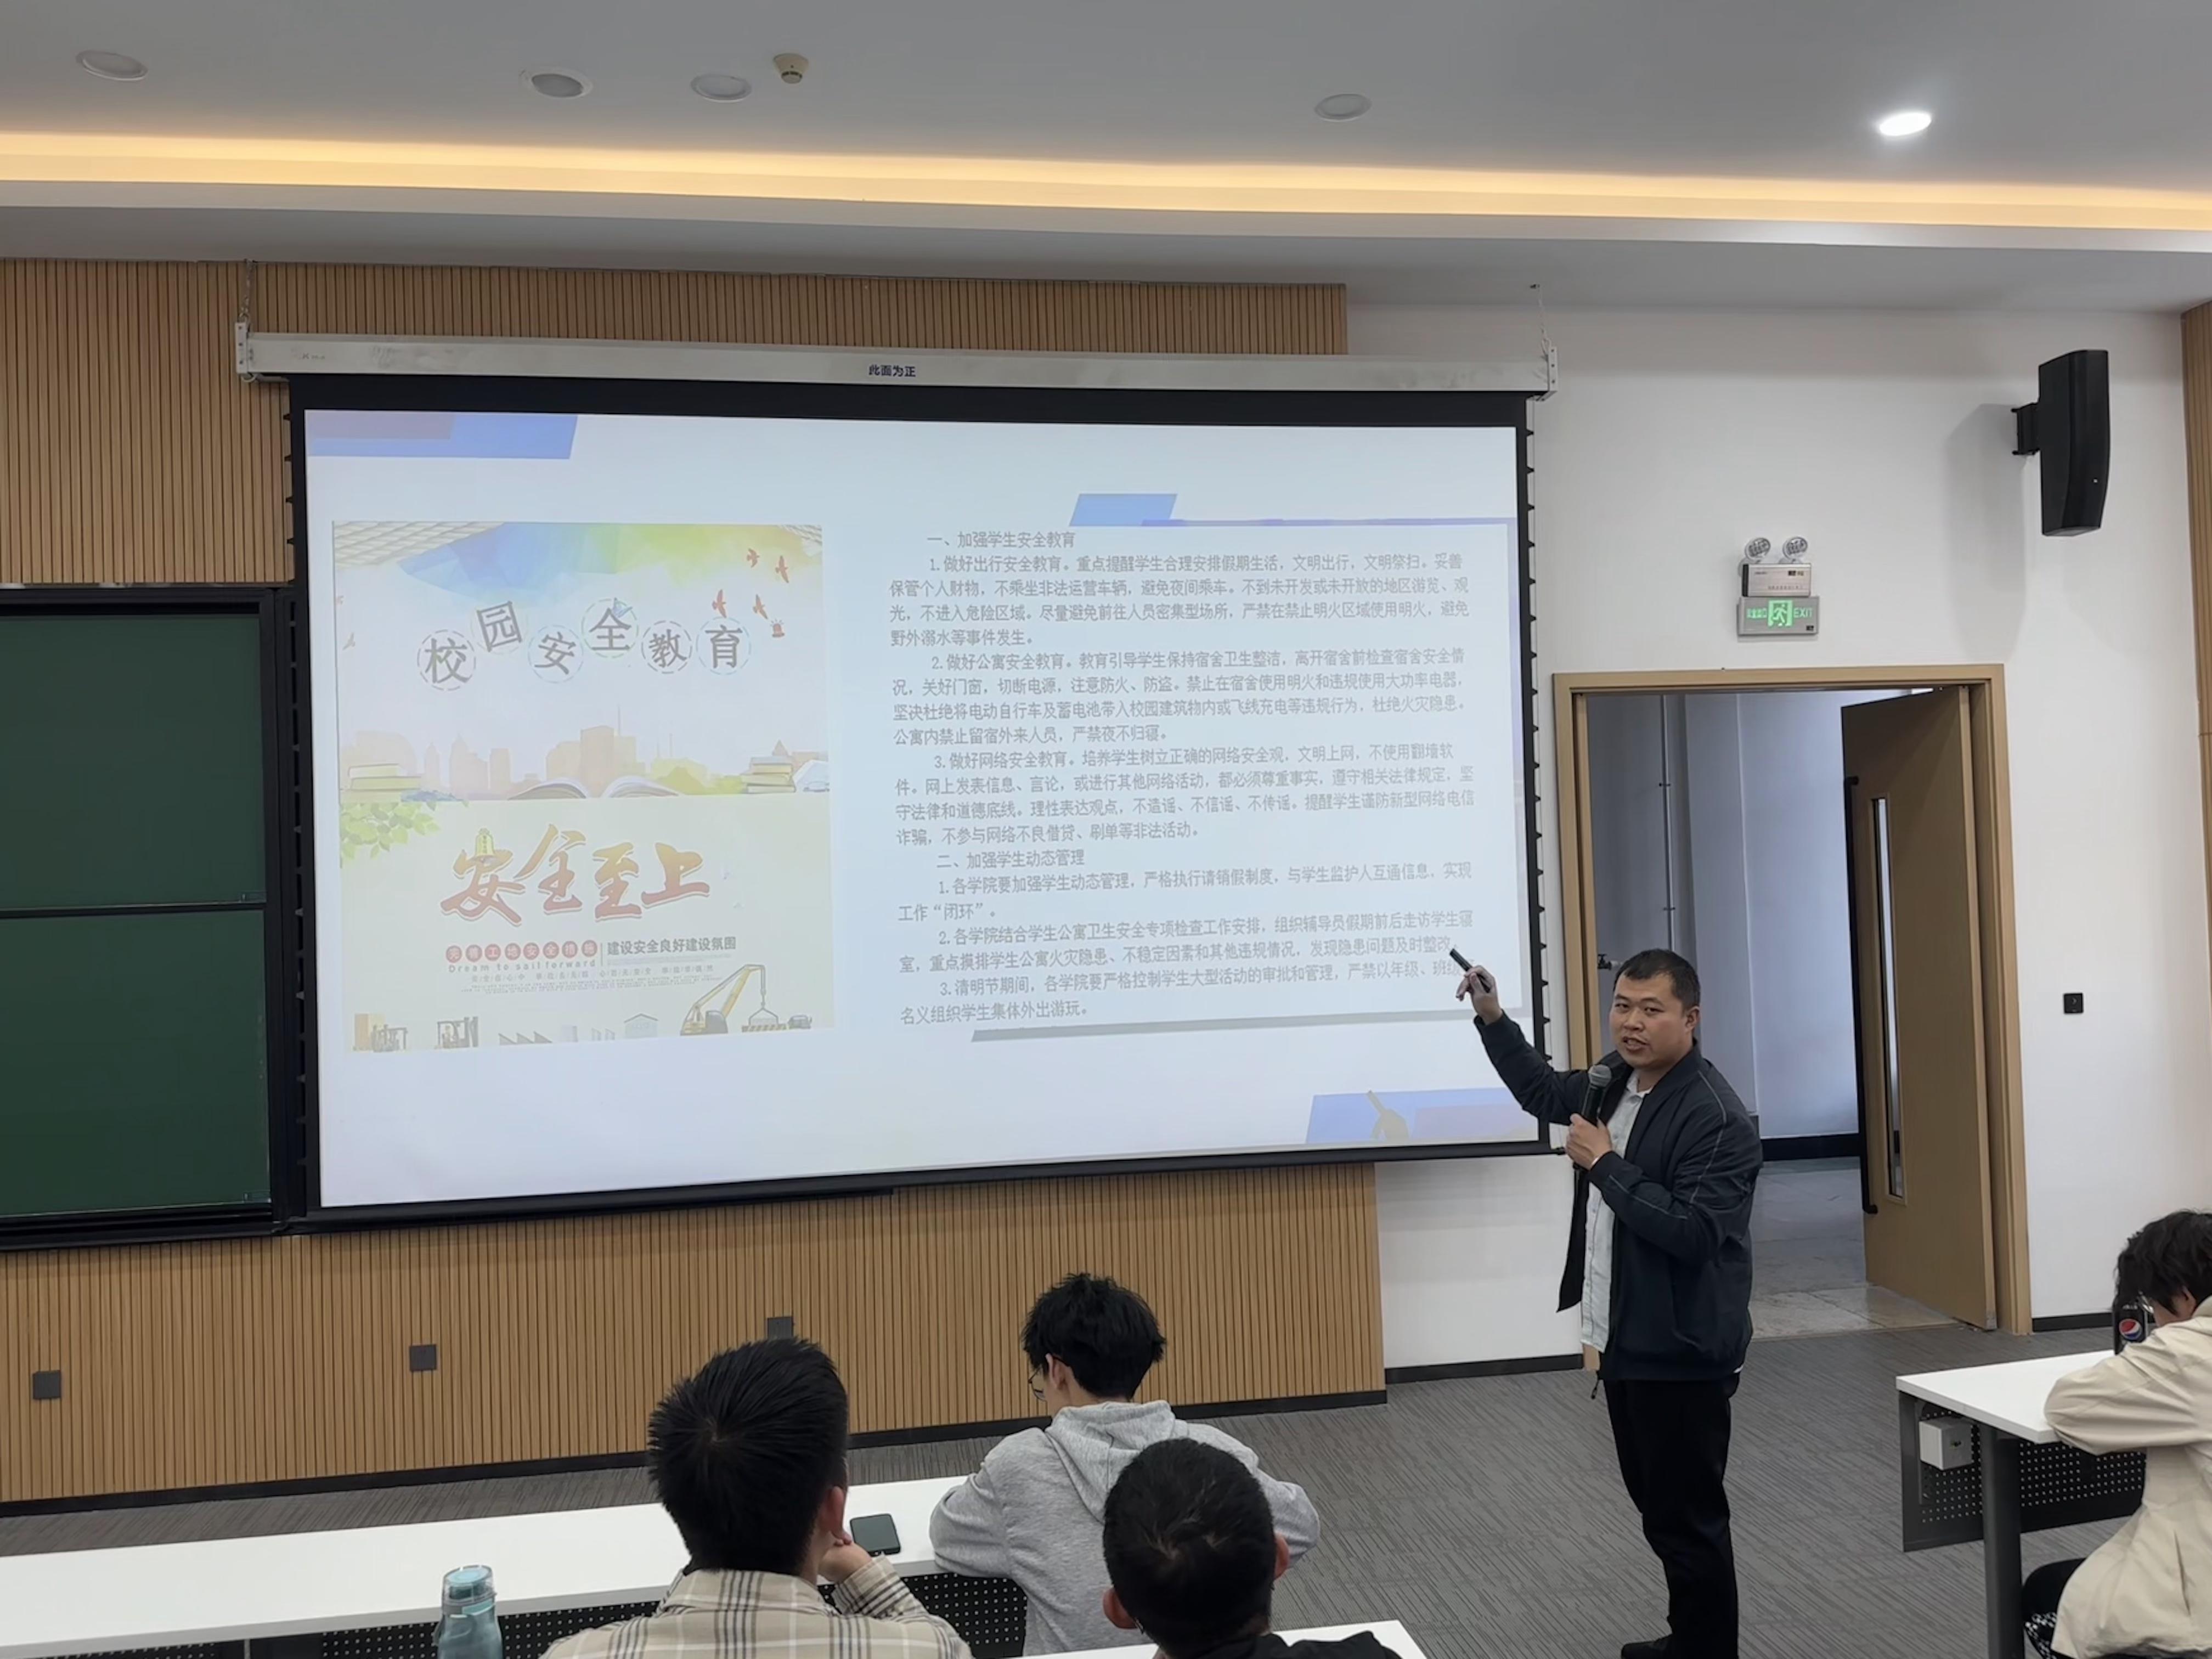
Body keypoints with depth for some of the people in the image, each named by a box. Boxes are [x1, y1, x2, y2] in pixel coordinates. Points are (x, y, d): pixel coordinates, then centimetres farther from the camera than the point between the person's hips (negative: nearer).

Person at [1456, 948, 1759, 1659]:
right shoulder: (1616, 1080, 6)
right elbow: (1544, 1092, 25)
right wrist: (1491, 1017, 15)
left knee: (1689, 1517, 2)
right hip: (1624, 1340, 9)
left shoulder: (1715, 1117, -21)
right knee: (1658, 1506, 21)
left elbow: (1691, 1232, -29)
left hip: (1679, 1351, -9)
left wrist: (1606, 1164, -24)